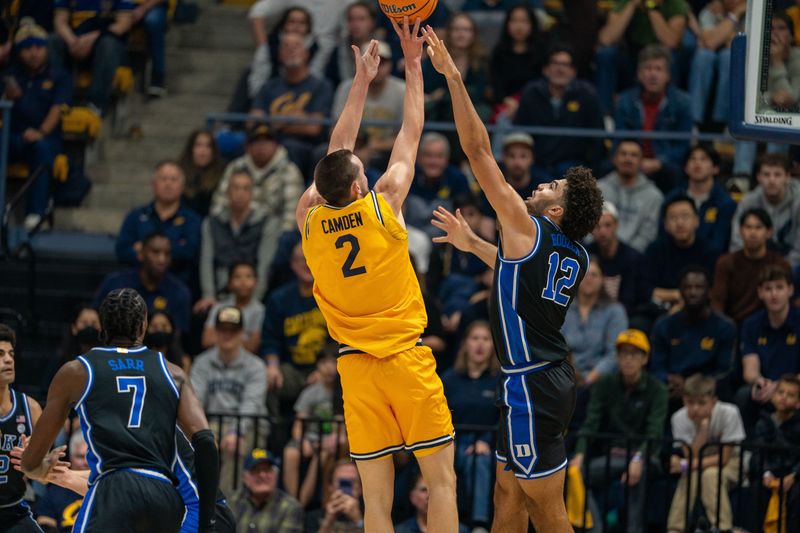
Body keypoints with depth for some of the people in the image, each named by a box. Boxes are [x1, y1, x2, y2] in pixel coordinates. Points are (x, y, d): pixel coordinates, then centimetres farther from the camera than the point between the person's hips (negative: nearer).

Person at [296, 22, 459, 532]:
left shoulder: (309, 220, 3)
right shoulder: (383, 205, -5)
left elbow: (338, 150, 17)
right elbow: (411, 134, 6)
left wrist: (362, 81, 24)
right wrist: (413, 65, 16)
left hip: (356, 366, 3)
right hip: (407, 359, -3)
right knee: (442, 479, 0)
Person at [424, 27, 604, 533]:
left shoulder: (526, 229, -12)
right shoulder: (577, 258, 10)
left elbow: (479, 150, -13)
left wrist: (453, 77, -10)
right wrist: (472, 243, 40)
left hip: (532, 386, -9)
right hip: (556, 377, 9)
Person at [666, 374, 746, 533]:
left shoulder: (728, 414, -26)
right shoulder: (680, 418, -19)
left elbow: (724, 457, -23)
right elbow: (692, 456, -23)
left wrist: (688, 465, -32)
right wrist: (702, 426, -33)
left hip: (729, 462, -2)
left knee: (710, 475, -33)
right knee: (691, 476, -31)